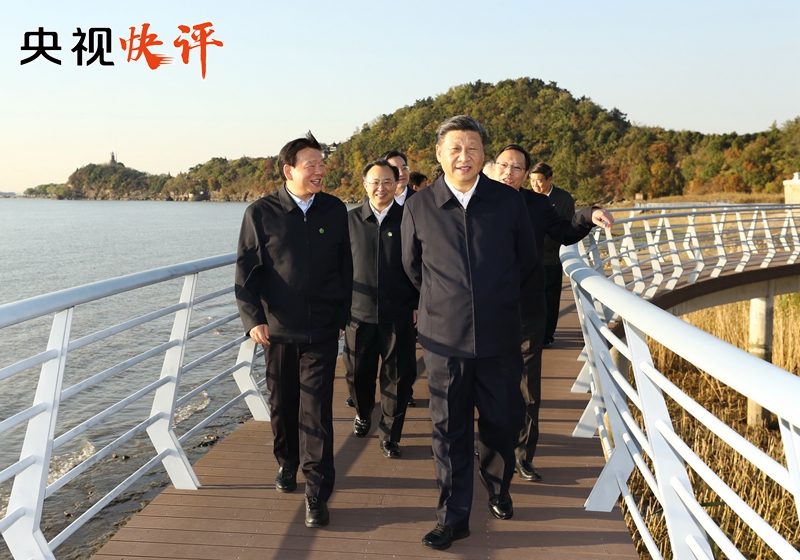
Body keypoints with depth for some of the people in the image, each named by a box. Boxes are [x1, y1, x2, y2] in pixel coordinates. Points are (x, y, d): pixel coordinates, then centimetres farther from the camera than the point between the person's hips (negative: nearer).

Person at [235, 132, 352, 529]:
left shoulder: (335, 210, 2)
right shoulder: (261, 213, -3)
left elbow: (345, 268, 9)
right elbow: (245, 271, -3)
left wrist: (343, 314, 11)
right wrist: (253, 319, -13)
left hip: (322, 331, 0)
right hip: (278, 329, 0)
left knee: (316, 410, -4)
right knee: (282, 404, 15)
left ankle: (317, 493, 3)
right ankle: (287, 464, 40)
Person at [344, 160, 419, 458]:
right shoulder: (350, 220, 4)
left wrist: (418, 304, -1)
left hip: (399, 315, -1)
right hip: (359, 313, 1)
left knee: (397, 377, 5)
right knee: (357, 372, 12)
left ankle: (390, 435, 21)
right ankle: (363, 414, 41)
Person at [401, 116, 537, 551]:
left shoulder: (509, 201, -1)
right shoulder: (419, 207, -1)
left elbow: (527, 259, 13)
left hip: (500, 337, 1)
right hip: (444, 338, 0)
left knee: (502, 422, 12)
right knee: (448, 429, 6)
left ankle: (498, 489, 40)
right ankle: (453, 517, 21)